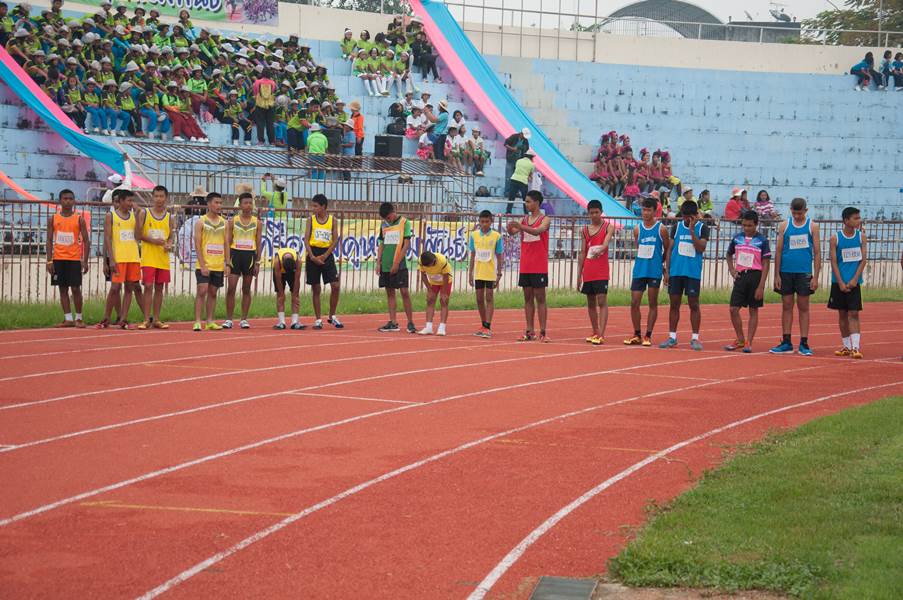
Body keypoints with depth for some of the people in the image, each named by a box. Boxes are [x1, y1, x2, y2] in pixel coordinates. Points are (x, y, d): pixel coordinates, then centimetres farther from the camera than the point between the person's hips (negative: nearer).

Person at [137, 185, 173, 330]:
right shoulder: (144, 213, 0)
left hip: (163, 258, 4)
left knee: (159, 288, 7)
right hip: (148, 257, -3)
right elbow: (138, 234, -4)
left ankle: (156, 319, 13)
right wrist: (153, 240, -17)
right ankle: (147, 319, -7)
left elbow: (172, 236, 13)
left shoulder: (168, 217, 10)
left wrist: (169, 244, -9)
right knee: (148, 286, -9)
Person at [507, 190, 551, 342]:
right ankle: (529, 332, 9)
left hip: (539, 267, -5)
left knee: (540, 298, -4)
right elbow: (513, 232, -2)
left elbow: (537, 231, -24)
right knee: (528, 298, 6)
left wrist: (521, 227, -39)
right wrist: (510, 228, -25)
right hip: (525, 266, 5)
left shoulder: (545, 219, -5)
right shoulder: (524, 219, 11)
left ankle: (542, 332, -4)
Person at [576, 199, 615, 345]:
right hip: (587, 272, 5)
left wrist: (600, 250, -41)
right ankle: (595, 332, 21)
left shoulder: (608, 227, -1)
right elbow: (582, 253, 13)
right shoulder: (585, 230, 13)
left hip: (601, 272, -5)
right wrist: (578, 274, 10)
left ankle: (601, 334, -16)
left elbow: (605, 243, -19)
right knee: (591, 303, 11)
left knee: (602, 301, -10)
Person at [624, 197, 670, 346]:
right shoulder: (637, 229, 6)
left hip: (654, 272, -3)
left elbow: (667, 249, 2)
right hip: (639, 271, 4)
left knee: (653, 304, 2)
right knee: (634, 303, 1)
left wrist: (666, 271, 0)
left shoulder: (661, 229, -3)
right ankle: (637, 335, 11)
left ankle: (648, 336, 7)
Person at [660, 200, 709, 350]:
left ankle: (695, 338, 5)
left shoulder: (702, 228, 0)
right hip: (676, 271, 3)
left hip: (693, 273, -3)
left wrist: (692, 230, -18)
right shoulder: (677, 227, 9)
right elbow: (670, 249, 11)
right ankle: (672, 337, 11)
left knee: (694, 304, -1)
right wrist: (667, 270, 7)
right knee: (674, 304, 5)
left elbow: (701, 248, -13)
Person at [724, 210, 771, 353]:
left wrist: (761, 286, -12)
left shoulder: (762, 241, -5)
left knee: (753, 310, 3)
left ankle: (749, 342, 8)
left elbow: (765, 265, -6)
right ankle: (740, 339, 14)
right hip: (740, 276, 4)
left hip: (755, 276, -4)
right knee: (733, 309, -2)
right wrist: (731, 269, 6)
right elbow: (729, 255, 24)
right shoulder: (737, 238, 6)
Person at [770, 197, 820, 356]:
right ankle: (786, 343, 11)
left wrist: (815, 276, -6)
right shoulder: (784, 226, 5)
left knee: (803, 307, 3)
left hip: (804, 272, -2)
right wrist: (777, 275, -1)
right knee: (787, 306, 6)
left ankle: (804, 344, 6)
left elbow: (817, 253, 1)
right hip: (786, 272, 2)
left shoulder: (812, 226, 1)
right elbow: (778, 251, 5)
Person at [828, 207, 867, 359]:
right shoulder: (835, 238, -3)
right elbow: (834, 262, -4)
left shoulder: (861, 236, 1)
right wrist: (841, 283, -11)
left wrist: (855, 279, -10)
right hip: (839, 282, 0)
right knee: (842, 314, 7)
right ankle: (847, 346, 17)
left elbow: (863, 259, -1)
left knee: (853, 314, -7)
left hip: (854, 282, 0)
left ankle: (856, 347, -13)